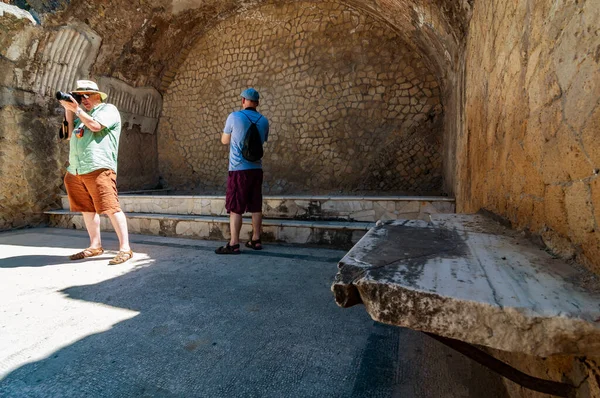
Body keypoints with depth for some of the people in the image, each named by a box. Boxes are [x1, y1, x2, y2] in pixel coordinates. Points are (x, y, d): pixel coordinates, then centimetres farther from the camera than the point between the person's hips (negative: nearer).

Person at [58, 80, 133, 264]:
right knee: (87, 209, 10)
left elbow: (95, 126, -11)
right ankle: (95, 246, 19)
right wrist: (68, 111, 16)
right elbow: (70, 134, 19)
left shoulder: (108, 109, 5)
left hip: (99, 168, -8)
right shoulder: (82, 114, 26)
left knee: (110, 208, -13)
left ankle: (125, 248, -12)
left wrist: (76, 109, -1)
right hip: (75, 171, 8)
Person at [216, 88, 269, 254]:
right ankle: (256, 240, 16)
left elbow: (224, 140, 7)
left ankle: (233, 244, -2)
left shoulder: (234, 117, -5)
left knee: (235, 208, -2)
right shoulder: (263, 121, 7)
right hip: (256, 168, 5)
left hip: (239, 169, -4)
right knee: (256, 206, 9)